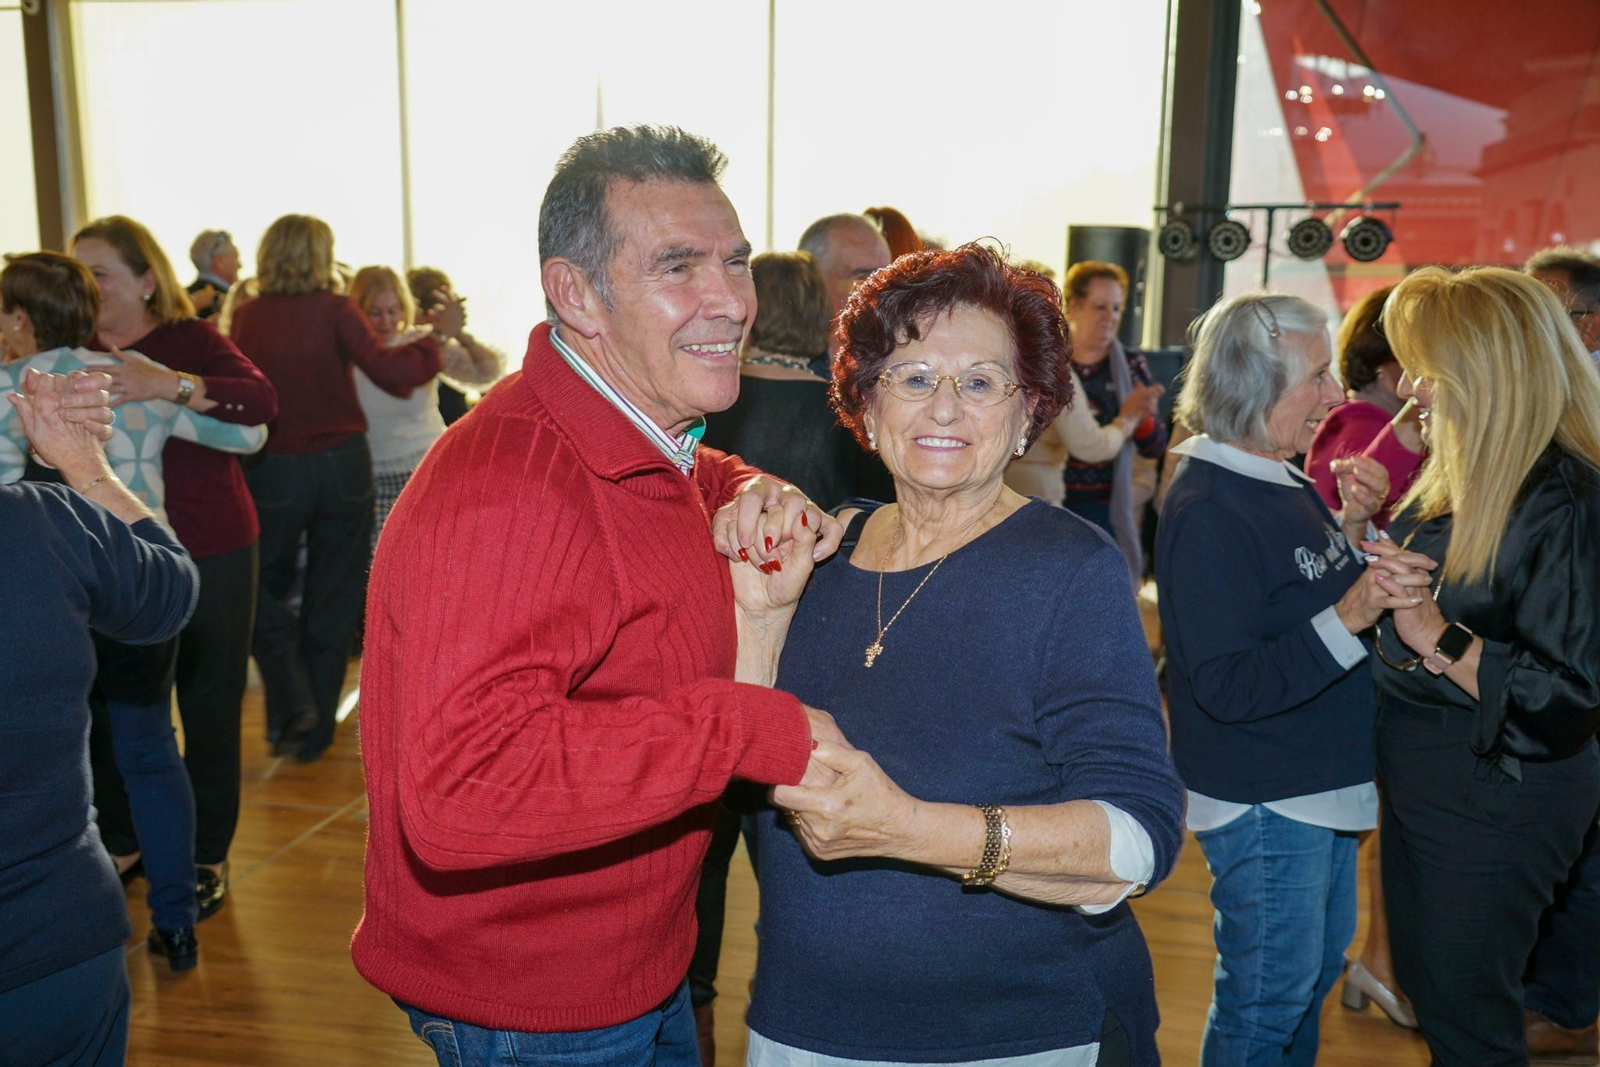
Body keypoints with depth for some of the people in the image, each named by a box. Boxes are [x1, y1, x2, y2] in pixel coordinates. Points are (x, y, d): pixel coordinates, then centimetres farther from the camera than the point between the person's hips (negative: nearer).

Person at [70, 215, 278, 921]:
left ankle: (206, 857, 21)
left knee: (209, 707, 5)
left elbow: (261, 401, -23)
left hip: (210, 552, -4)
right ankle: (120, 844, 29)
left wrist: (169, 384, -35)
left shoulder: (189, 341, -6)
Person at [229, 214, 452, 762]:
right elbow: (393, 373, -16)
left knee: (263, 588, 19)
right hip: (342, 466, -1)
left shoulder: (247, 316, 0)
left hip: (273, 471, 1)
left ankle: (291, 704, 4)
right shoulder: (333, 310, -8)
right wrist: (438, 335, -3)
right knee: (332, 599, 10)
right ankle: (315, 731, 18)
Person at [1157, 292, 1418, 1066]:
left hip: (1325, 790, 10)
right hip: (1261, 805, -10)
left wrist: (1352, 525, -1)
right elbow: (1227, 687, -28)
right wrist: (1347, 617, -36)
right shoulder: (1206, 509, -24)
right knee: (1266, 1000, 7)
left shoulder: (1285, 479, 5)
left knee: (1316, 971, 25)